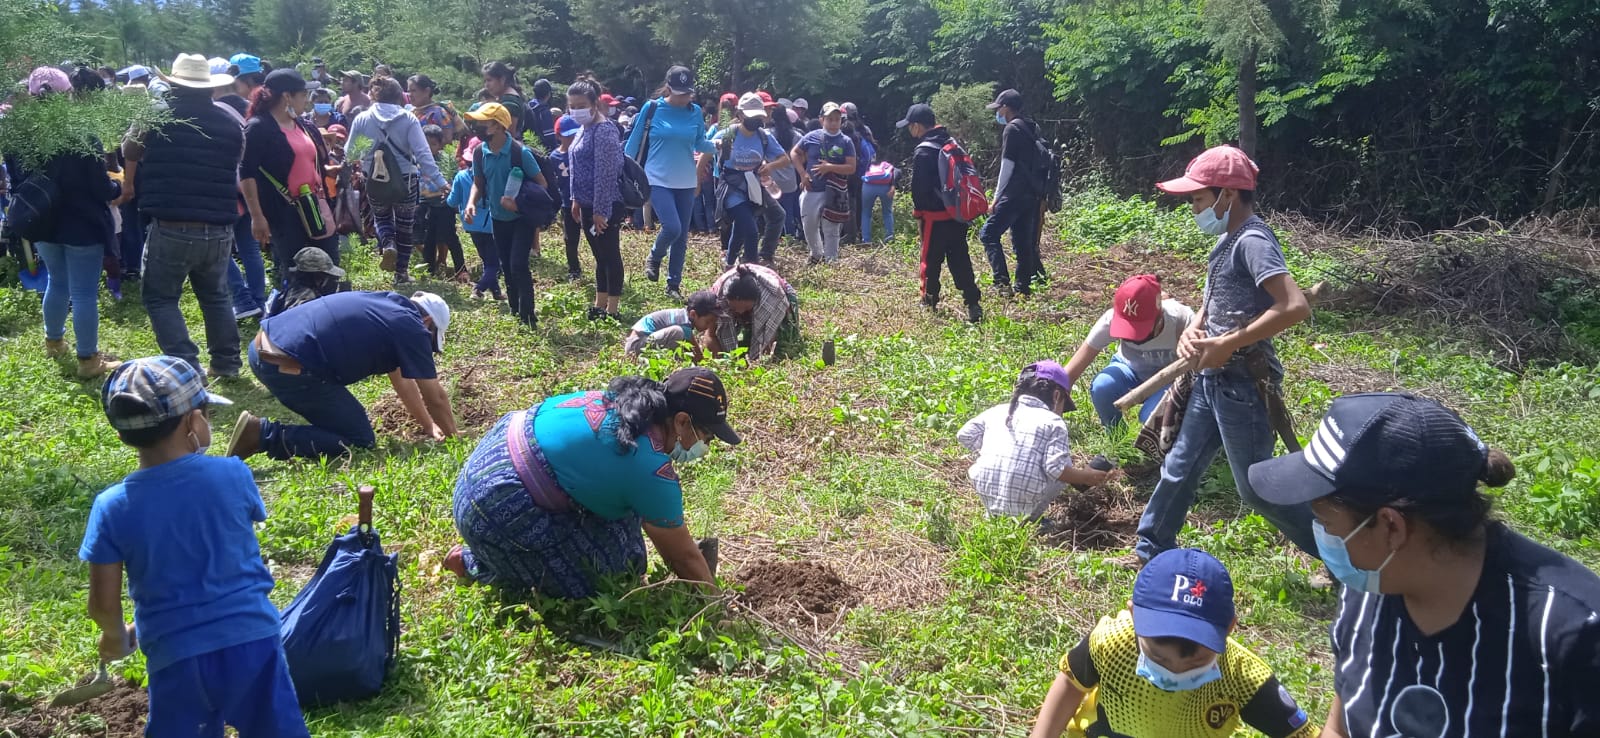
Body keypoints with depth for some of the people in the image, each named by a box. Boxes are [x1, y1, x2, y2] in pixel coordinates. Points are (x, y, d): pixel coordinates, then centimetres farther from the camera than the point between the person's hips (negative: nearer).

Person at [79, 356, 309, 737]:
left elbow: (104, 603, -6)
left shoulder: (113, 507, -10)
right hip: (251, 638, 0)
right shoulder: (233, 475, -11)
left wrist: (115, 636, 16)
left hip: (175, 655, 0)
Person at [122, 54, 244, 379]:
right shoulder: (231, 122, 6)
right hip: (218, 228, 4)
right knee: (217, 295, 21)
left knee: (160, 297, 7)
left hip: (171, 227, -4)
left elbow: (130, 152, 16)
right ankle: (227, 362, 22)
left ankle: (186, 367, -4)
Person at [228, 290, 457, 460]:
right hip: (288, 367, -10)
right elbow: (435, 397, 2)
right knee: (361, 441, 0)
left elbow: (402, 381, 32)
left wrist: (429, 426, 37)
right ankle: (265, 434, -7)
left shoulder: (387, 306, 23)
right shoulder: (412, 328, -2)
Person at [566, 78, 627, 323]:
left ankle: (611, 312, 6)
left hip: (605, 207, -9)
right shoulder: (585, 129, 11)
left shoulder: (604, 130, -17)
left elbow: (605, 173, -21)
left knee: (610, 256, -1)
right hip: (589, 205, 9)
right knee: (600, 257, 16)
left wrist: (600, 211, -22)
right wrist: (577, 200, 18)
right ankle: (599, 306, 25)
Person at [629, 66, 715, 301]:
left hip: (686, 183, 4)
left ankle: (673, 285, 21)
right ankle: (654, 258, 13)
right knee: (672, 227, -20)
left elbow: (700, 143, 8)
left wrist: (715, 145, -13)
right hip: (658, 180, -3)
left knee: (682, 236, 7)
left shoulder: (695, 112, 0)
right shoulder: (652, 108, -7)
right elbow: (635, 140, 0)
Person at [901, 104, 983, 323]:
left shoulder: (923, 151, -15)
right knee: (960, 259, 7)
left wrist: (918, 210, 3)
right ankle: (973, 303, -1)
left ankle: (929, 299, 18)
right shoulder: (952, 143, 9)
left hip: (935, 216, -7)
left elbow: (919, 187, -15)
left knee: (930, 259, 8)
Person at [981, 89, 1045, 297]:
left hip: (1014, 194, -9)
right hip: (1031, 194, 9)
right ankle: (1023, 286, 13)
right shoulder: (1032, 129, 16)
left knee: (989, 234, -7)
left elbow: (1007, 167, -13)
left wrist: (996, 198, -10)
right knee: (1023, 240, 11)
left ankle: (1002, 282, -17)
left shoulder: (1012, 129, -9)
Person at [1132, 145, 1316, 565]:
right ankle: (1152, 551, 32)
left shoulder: (1252, 242, -19)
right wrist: (1192, 331, 0)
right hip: (1213, 378, 9)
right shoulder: (1228, 240, 10)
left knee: (1257, 487, 0)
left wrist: (1227, 344, -25)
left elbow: (1295, 306, -31)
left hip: (1241, 383, -9)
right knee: (1180, 466, 18)